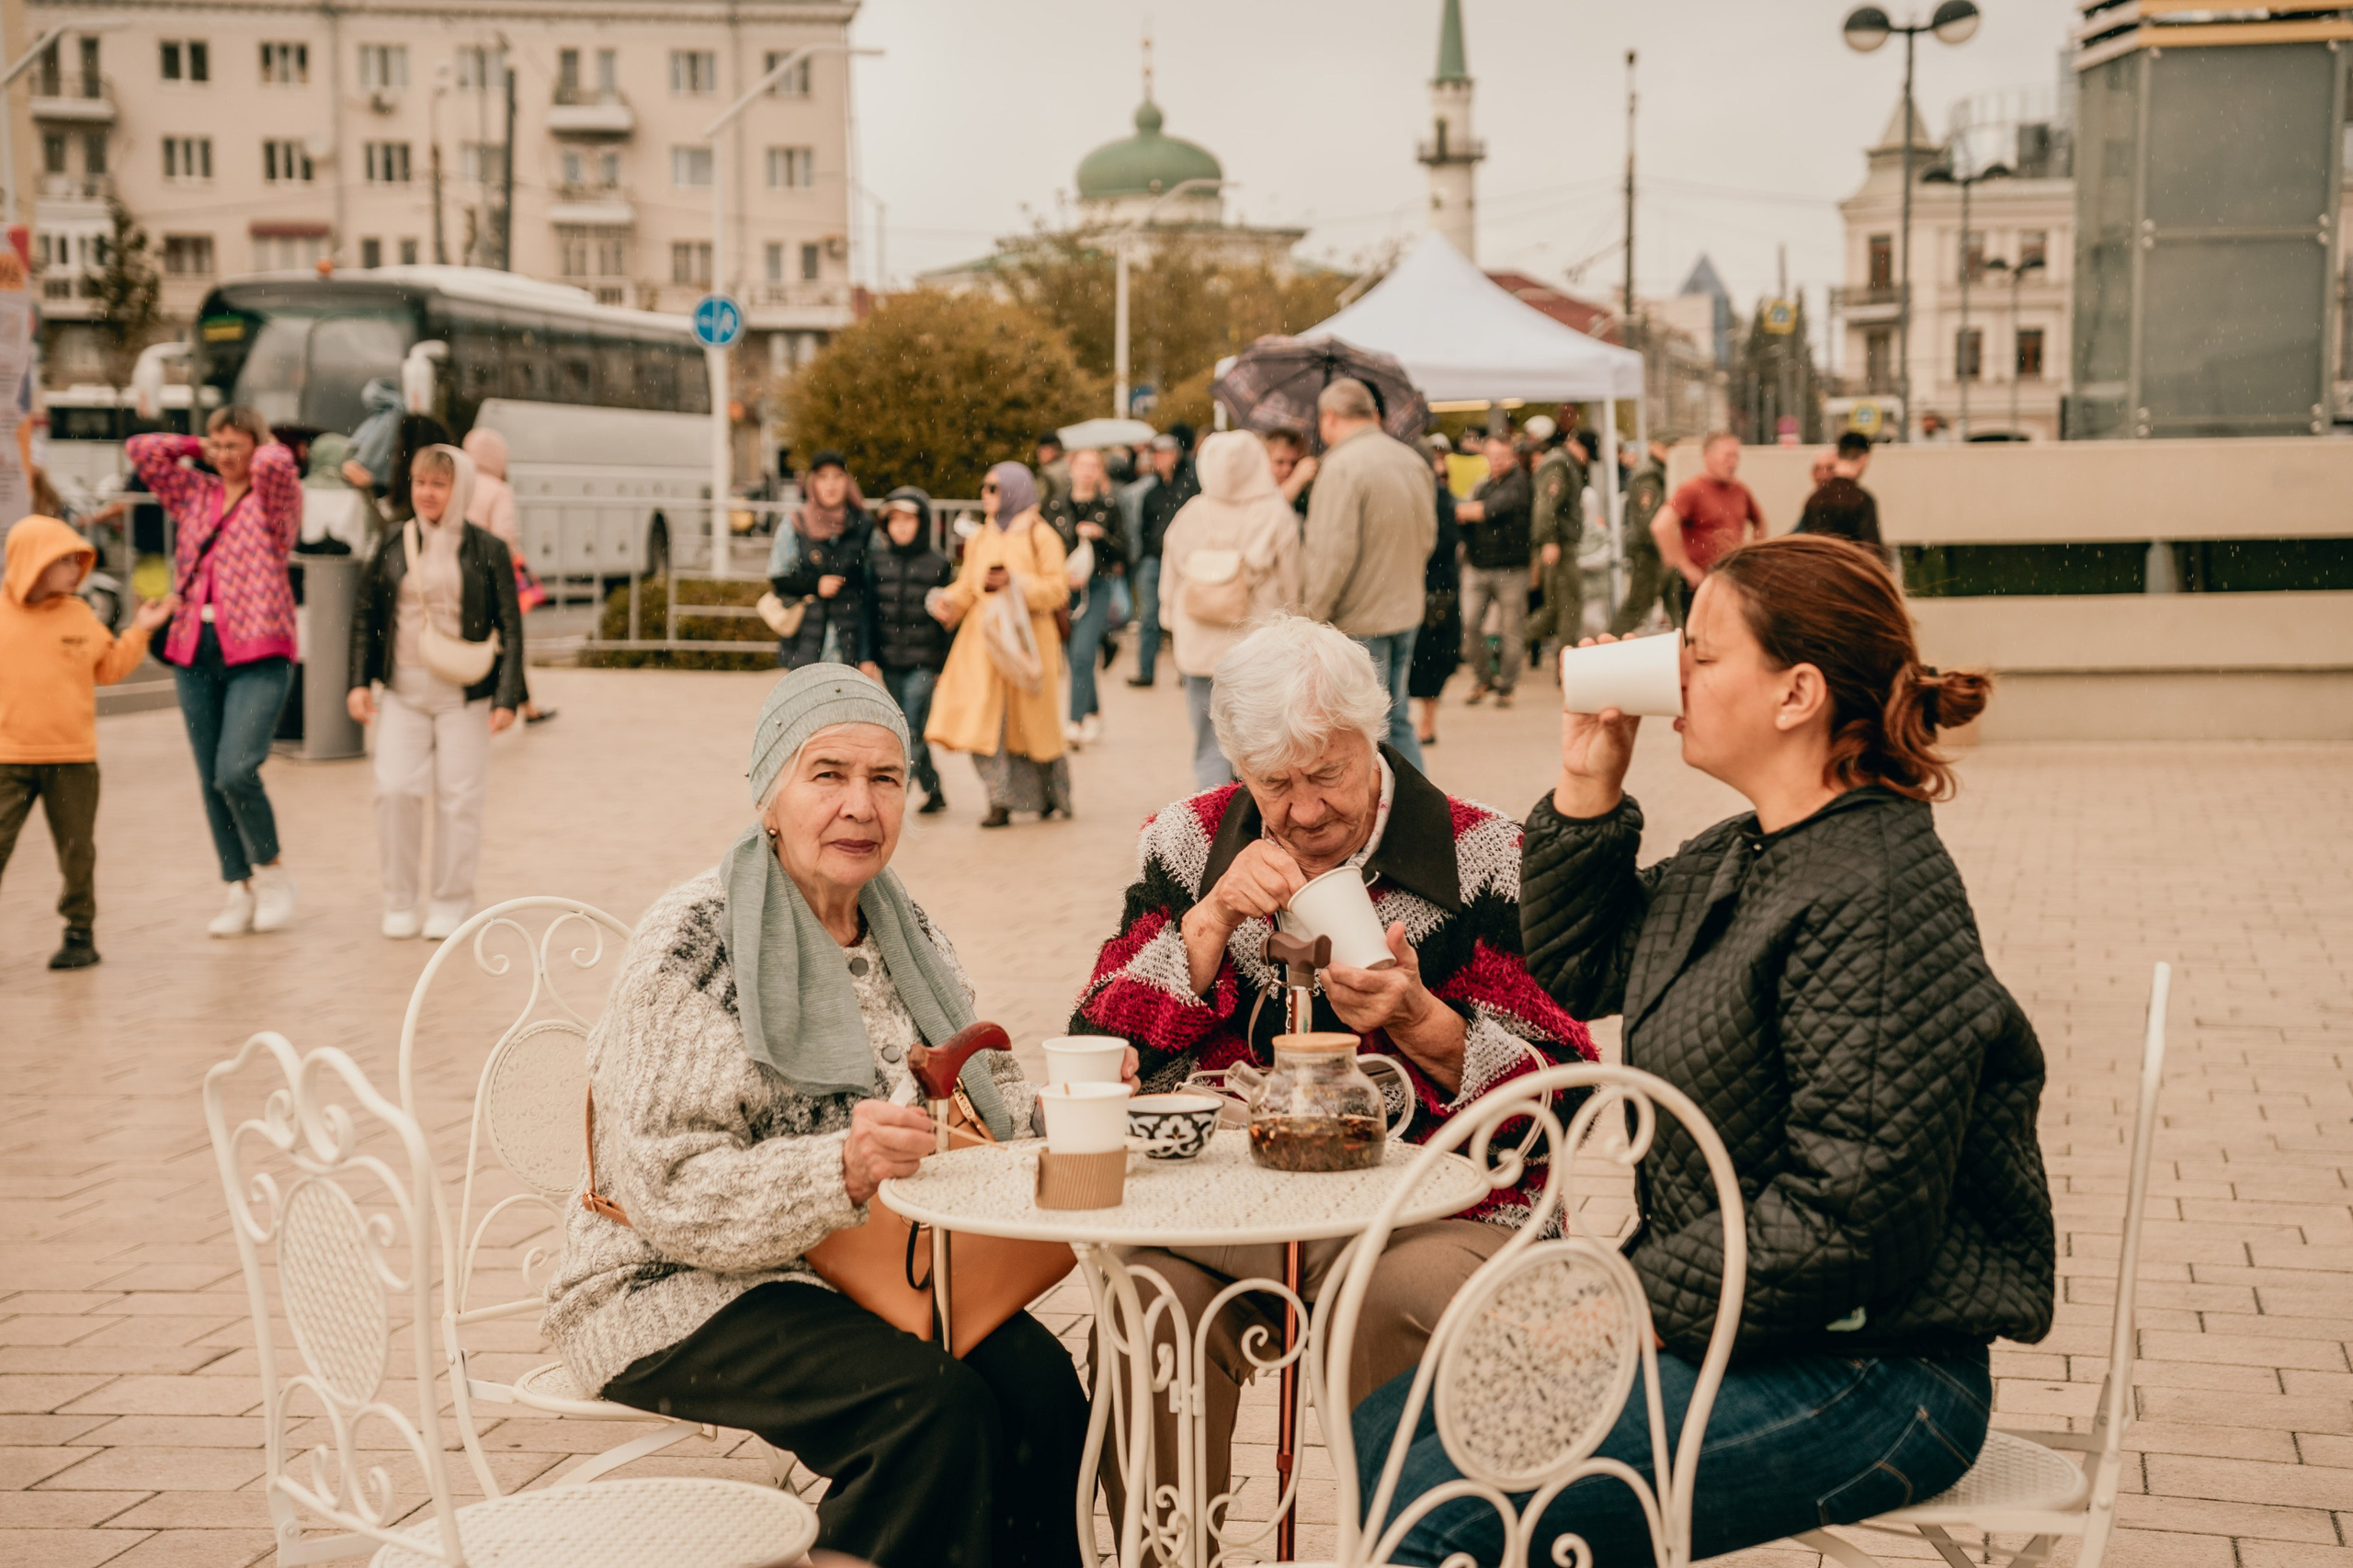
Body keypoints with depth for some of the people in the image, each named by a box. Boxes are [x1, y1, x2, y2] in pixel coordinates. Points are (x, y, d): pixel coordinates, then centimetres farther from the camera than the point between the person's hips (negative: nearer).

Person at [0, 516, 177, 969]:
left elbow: (109, 668, 11)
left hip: (73, 760, 3)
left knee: (77, 850, 9)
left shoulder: (79, 615, 5)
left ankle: (79, 932, 21)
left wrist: (139, 632, 6)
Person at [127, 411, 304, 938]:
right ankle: (239, 891, 14)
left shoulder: (275, 497, 2)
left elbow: (277, 463, -20)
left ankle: (271, 872, 4)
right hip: (195, 654, 6)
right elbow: (140, 449, 12)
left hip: (257, 654, -6)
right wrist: (196, 447, 14)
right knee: (211, 781, 5)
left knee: (236, 771, -18)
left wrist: (263, 451, 1)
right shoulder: (194, 494, 16)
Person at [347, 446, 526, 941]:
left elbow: (510, 628, 1)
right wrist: (359, 681, 5)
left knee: (459, 797, 1)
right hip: (403, 689, 2)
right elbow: (365, 614, 12)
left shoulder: (487, 550, 0)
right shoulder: (393, 544, 6)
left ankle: (450, 904, 14)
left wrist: (507, 697, -6)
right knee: (395, 790, -6)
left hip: (464, 694, -2)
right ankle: (399, 902, 8)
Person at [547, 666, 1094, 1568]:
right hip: (683, 1290, -6)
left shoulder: (905, 932, 10)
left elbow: (980, 1090, 19)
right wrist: (840, 1171, -33)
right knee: (934, 1409, -29)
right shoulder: (694, 945, -13)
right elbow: (670, 1193, -18)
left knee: (1039, 1378, -21)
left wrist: (1052, 1111, -5)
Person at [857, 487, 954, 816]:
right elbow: (869, 612, 6)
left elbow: (947, 618, 2)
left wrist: (945, 665, 2)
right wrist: (867, 656, 0)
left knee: (912, 730, -11)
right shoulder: (878, 562, 6)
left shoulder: (938, 565, -1)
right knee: (906, 730, 9)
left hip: (923, 662, -4)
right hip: (890, 662, 4)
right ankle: (934, 792, 22)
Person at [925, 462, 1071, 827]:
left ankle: (1052, 794, 25)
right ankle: (1000, 802, -7)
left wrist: (1014, 582, -19)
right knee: (985, 719, -9)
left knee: (1030, 722, 4)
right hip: (983, 636, 4)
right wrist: (950, 599, -8)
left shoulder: (1041, 537, -2)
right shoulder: (979, 540, 14)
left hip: (1023, 636, -4)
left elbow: (1058, 590, -7)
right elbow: (967, 586, 13)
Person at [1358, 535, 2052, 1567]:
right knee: (1389, 1430, 3)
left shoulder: (1878, 904, -21)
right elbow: (1570, 970, 22)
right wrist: (1589, 786, 9)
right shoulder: (1732, 863, 10)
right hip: (1711, 1320, 9)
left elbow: (1850, 1221, -25)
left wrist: (1636, 1300, -17)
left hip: (1866, 1376, -9)